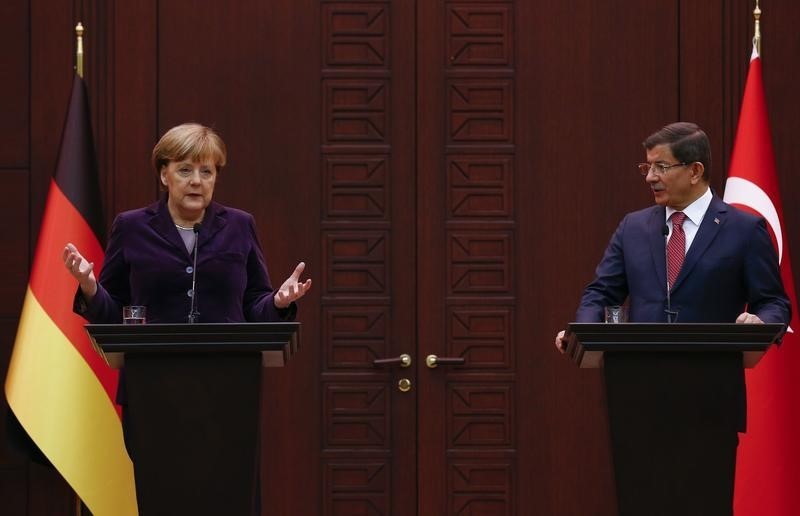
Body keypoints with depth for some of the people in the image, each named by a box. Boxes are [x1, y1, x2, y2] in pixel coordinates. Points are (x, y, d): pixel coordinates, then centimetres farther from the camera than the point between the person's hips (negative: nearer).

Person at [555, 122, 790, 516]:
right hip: (639, 397, 4)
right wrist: (583, 329, -9)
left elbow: (774, 303, 3)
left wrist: (759, 322, -21)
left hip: (708, 400, -4)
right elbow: (602, 292, 13)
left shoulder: (744, 230, 2)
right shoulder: (633, 228, 14)